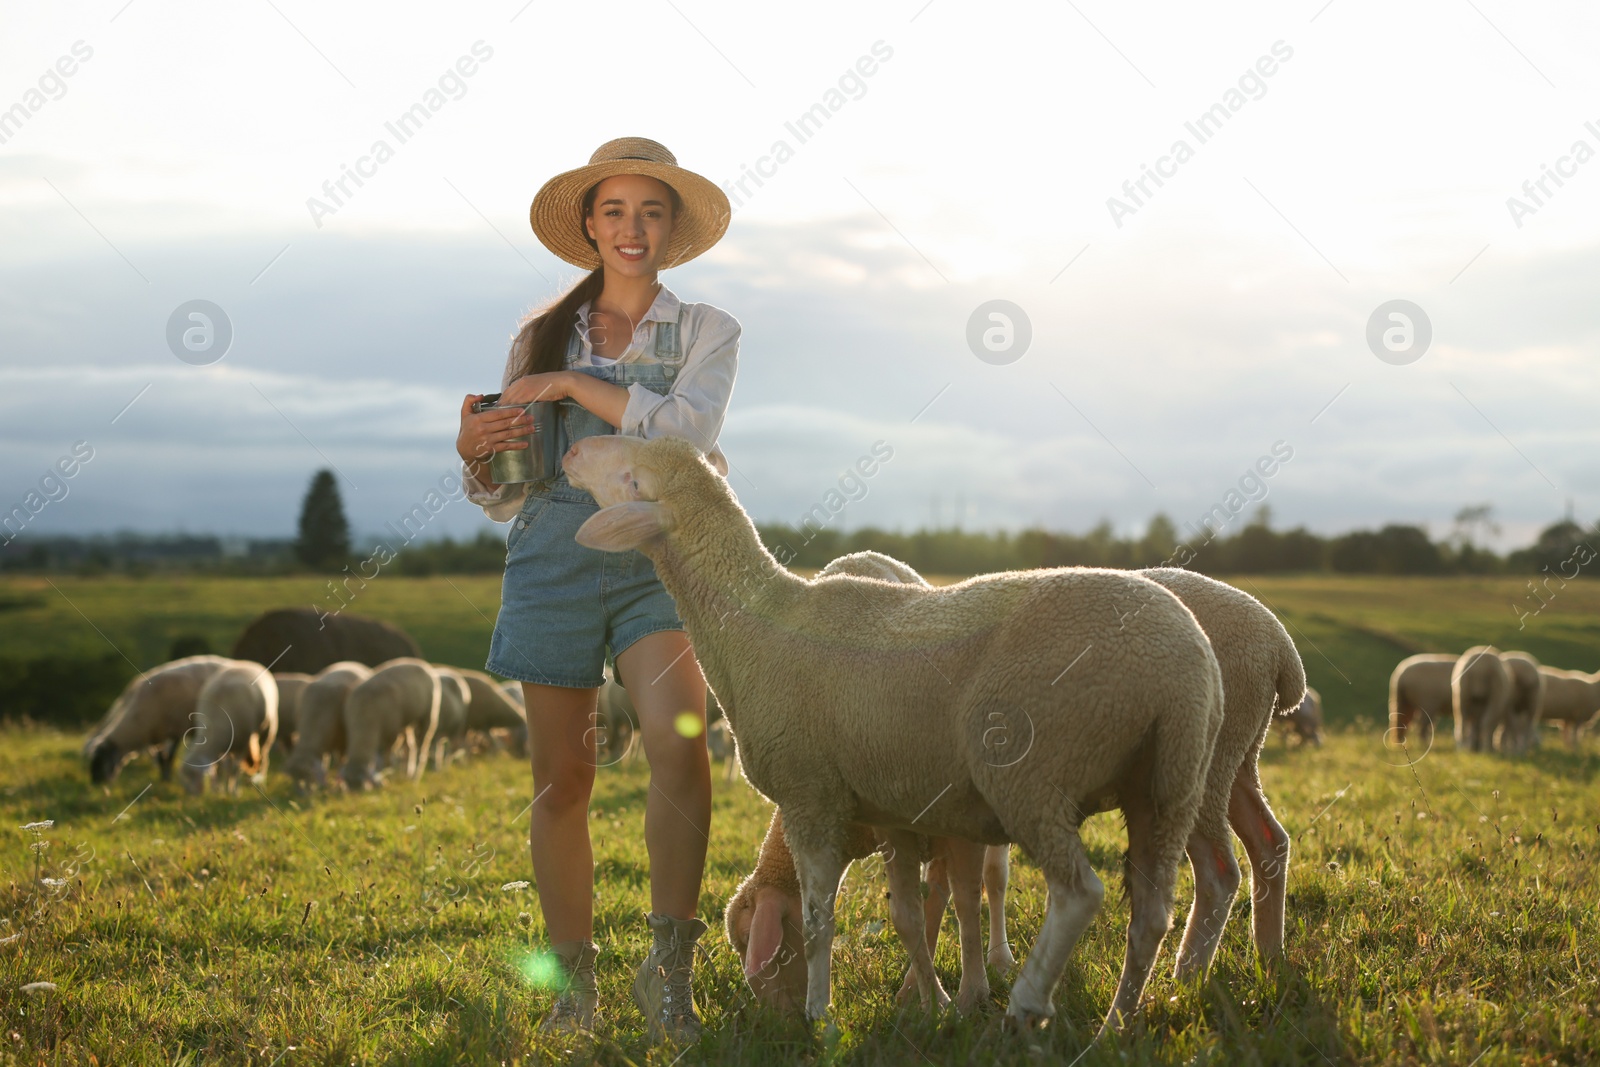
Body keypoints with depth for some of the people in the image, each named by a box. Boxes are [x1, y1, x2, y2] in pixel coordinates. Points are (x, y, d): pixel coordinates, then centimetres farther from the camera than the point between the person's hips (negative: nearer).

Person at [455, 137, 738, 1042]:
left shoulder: (708, 332, 9)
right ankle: (574, 985, 16)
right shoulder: (543, 338, 13)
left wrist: (577, 385, -10)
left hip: (665, 559, -2)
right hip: (556, 560, 2)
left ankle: (670, 967, -17)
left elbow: (689, 430, -12)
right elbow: (509, 493, 15)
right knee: (562, 781, 2)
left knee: (680, 738, -25)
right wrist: (477, 455, -6)